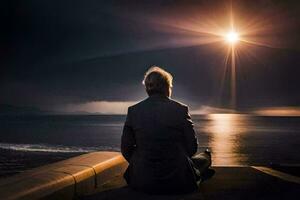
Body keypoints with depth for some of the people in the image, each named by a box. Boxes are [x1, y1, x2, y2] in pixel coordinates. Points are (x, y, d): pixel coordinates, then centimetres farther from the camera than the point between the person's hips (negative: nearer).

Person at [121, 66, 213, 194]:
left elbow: (126, 149, -1)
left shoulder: (133, 111, -4)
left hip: (143, 182, 2)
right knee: (205, 157, 29)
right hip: (178, 182, -1)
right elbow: (192, 147, -3)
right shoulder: (180, 109, -8)